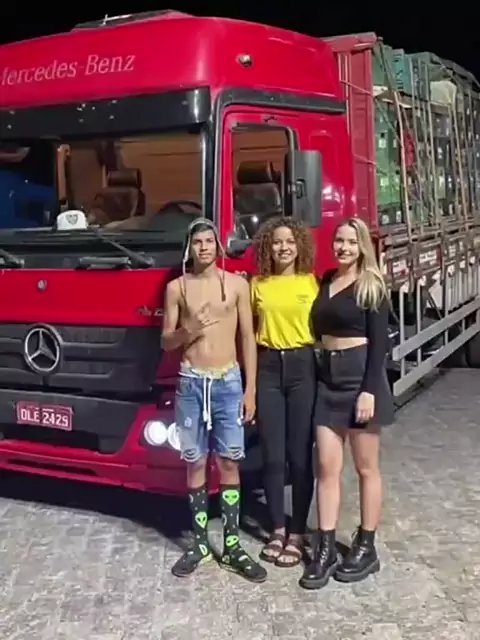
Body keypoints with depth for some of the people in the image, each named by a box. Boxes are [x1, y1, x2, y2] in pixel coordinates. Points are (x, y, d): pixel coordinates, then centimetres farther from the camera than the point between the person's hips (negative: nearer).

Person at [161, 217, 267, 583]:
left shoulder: (237, 284, 2)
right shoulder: (177, 287, 4)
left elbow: (248, 338, 3)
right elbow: (166, 342, 5)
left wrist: (250, 390, -1)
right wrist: (188, 330, -17)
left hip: (229, 382, 0)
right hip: (191, 383, 1)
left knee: (229, 463, 3)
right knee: (196, 463, 7)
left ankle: (232, 547, 12)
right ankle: (200, 543, 19)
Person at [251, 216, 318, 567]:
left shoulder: (312, 283, 2)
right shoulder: (257, 284, 8)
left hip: (303, 368, -2)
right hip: (268, 368, 2)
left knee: (300, 455, 4)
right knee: (273, 456, 7)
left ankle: (298, 534, 16)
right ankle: (278, 530, 22)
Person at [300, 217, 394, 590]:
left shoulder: (372, 286, -5)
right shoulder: (326, 281, 11)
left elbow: (379, 342, -11)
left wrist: (369, 390, -18)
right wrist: (323, 369, 4)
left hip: (360, 375, -5)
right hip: (328, 377, 5)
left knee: (366, 467, 6)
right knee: (327, 467, 5)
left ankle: (366, 548, 17)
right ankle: (326, 549, 12)